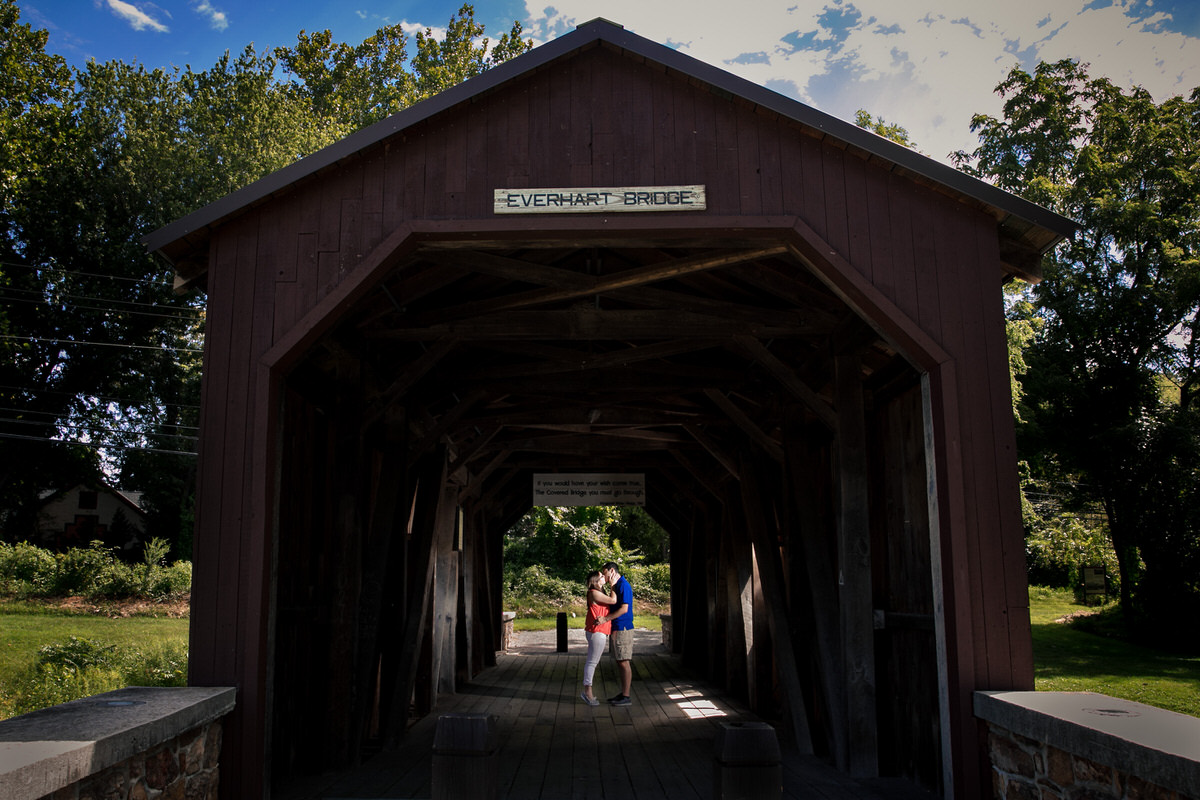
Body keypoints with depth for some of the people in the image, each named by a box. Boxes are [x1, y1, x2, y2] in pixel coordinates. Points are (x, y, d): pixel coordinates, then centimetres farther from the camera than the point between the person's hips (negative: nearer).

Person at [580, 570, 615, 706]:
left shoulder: (601, 592, 16)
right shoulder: (594, 593, -15)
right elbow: (613, 601, -16)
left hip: (600, 632, 10)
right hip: (597, 631, -10)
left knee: (592, 661, 13)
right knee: (592, 661, -5)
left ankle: (587, 691, 19)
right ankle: (587, 691, -1)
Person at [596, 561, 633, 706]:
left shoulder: (623, 585, -14)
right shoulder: (616, 586, 17)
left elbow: (624, 609, -21)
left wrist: (605, 619, -21)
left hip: (623, 629, -10)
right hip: (617, 629, 10)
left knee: (624, 662, -7)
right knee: (620, 662, 13)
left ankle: (626, 697, -4)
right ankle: (623, 693, 19)